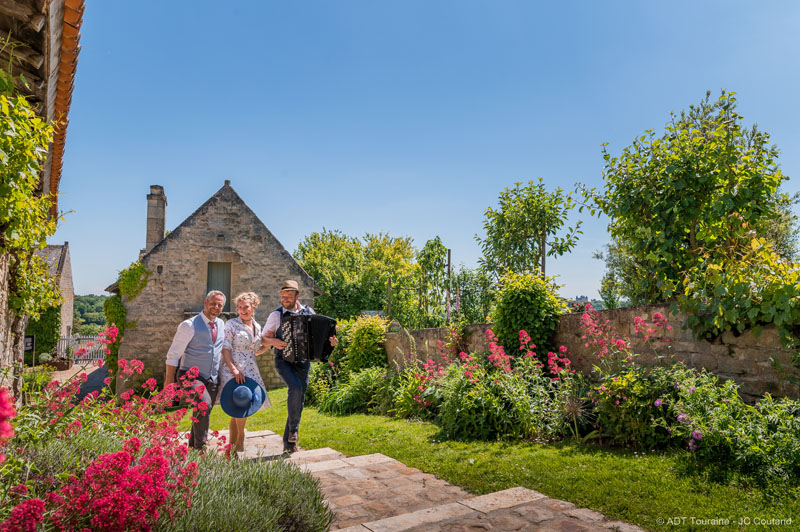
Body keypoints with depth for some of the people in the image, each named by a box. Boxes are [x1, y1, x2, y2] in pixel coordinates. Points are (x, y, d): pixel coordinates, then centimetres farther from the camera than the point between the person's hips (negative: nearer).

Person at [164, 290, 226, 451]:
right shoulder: (190, 325, -10)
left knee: (202, 416, 13)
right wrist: (169, 380, -11)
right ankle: (200, 447, -19)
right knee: (204, 404, -30)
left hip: (212, 380, 6)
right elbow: (173, 354, -8)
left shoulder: (221, 325, 8)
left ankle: (191, 448, 33)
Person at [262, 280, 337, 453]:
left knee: (299, 399, 6)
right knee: (295, 388, -27)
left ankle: (289, 442, 20)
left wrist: (331, 341, -9)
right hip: (284, 361, -3)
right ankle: (294, 428, -8)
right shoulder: (277, 315, -3)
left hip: (303, 361, 3)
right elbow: (263, 338, 1)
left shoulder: (309, 312, 3)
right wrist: (273, 341, -21)